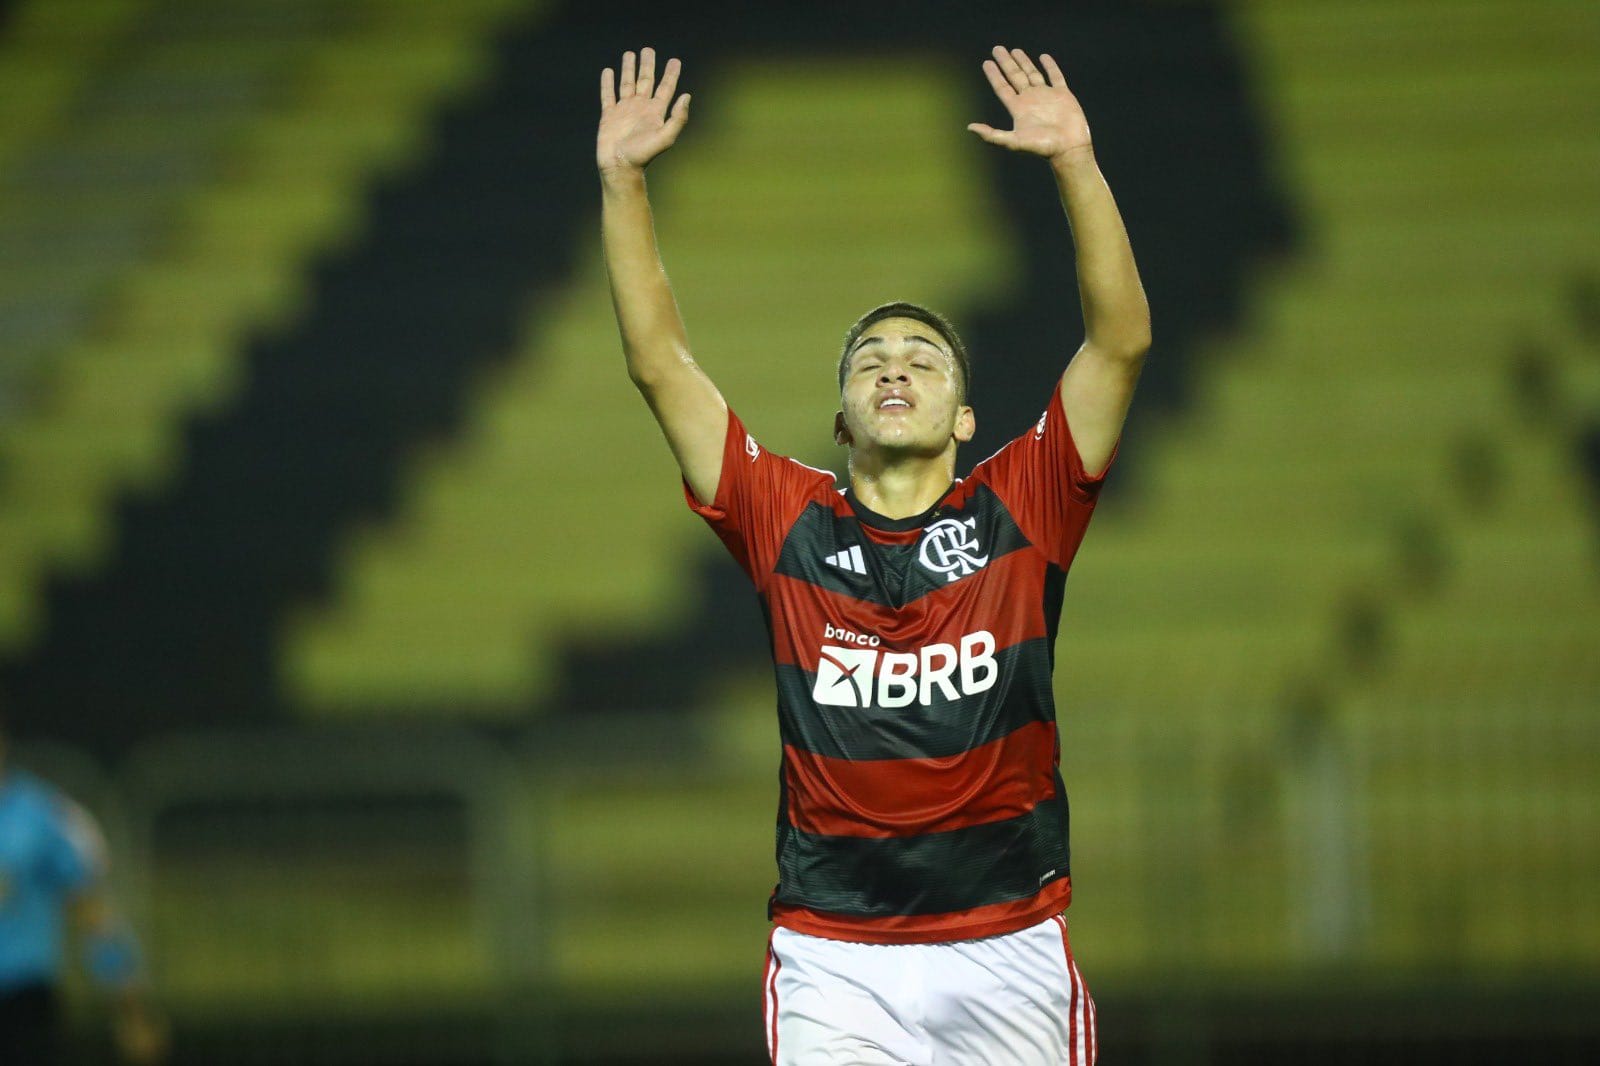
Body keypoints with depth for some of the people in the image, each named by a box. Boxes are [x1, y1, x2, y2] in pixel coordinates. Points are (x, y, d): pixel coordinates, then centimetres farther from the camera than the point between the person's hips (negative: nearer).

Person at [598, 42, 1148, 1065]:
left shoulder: (1019, 512, 6)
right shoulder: (790, 523, 8)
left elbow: (1122, 339, -1)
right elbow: (659, 360, 8)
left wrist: (1075, 163, -8)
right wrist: (623, 178, 2)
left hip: (1011, 951, 0)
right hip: (836, 966, 0)